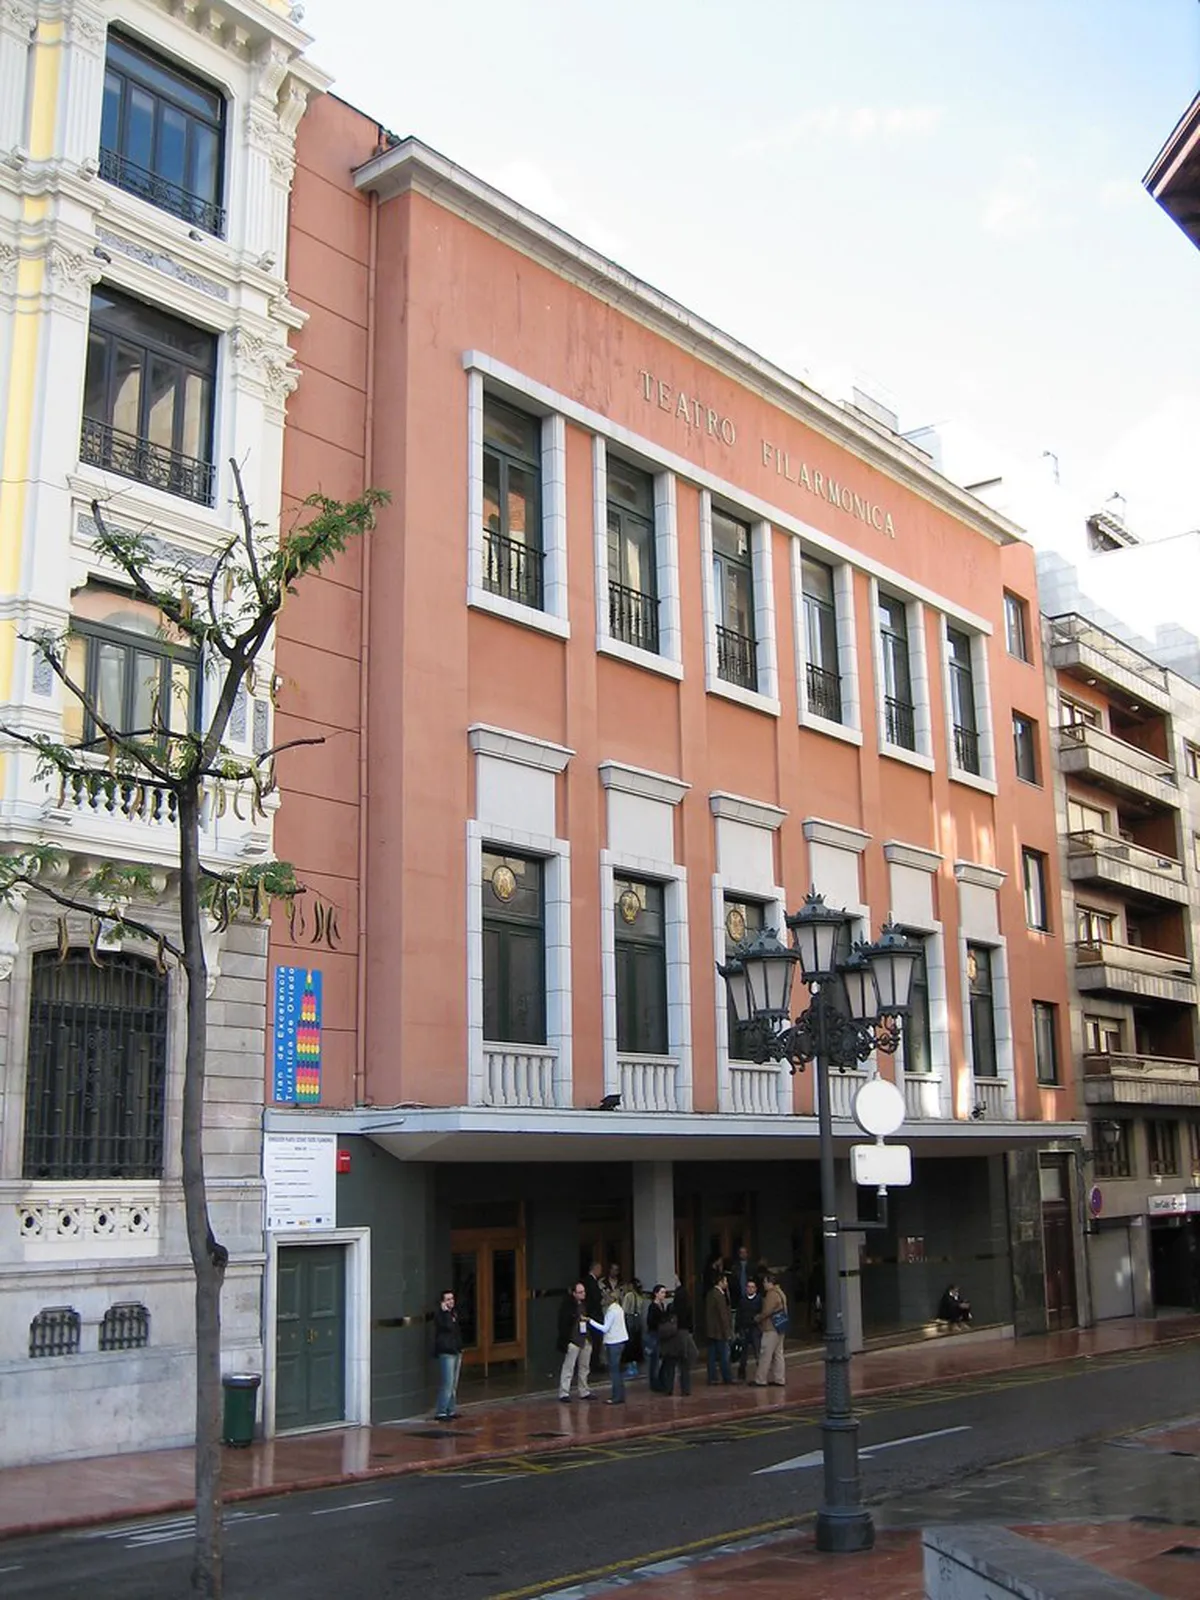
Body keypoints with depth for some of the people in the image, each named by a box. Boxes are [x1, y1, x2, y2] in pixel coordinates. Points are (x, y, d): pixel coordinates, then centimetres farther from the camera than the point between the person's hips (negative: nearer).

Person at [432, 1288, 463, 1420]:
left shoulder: (453, 1313, 16)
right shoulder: (439, 1314, -10)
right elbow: (448, 1326, -26)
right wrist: (445, 1311, -23)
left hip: (456, 1351, 9)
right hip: (446, 1352, -9)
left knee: (454, 1385, 12)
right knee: (447, 1384, -12)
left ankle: (451, 1410, 18)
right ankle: (440, 1413, -10)